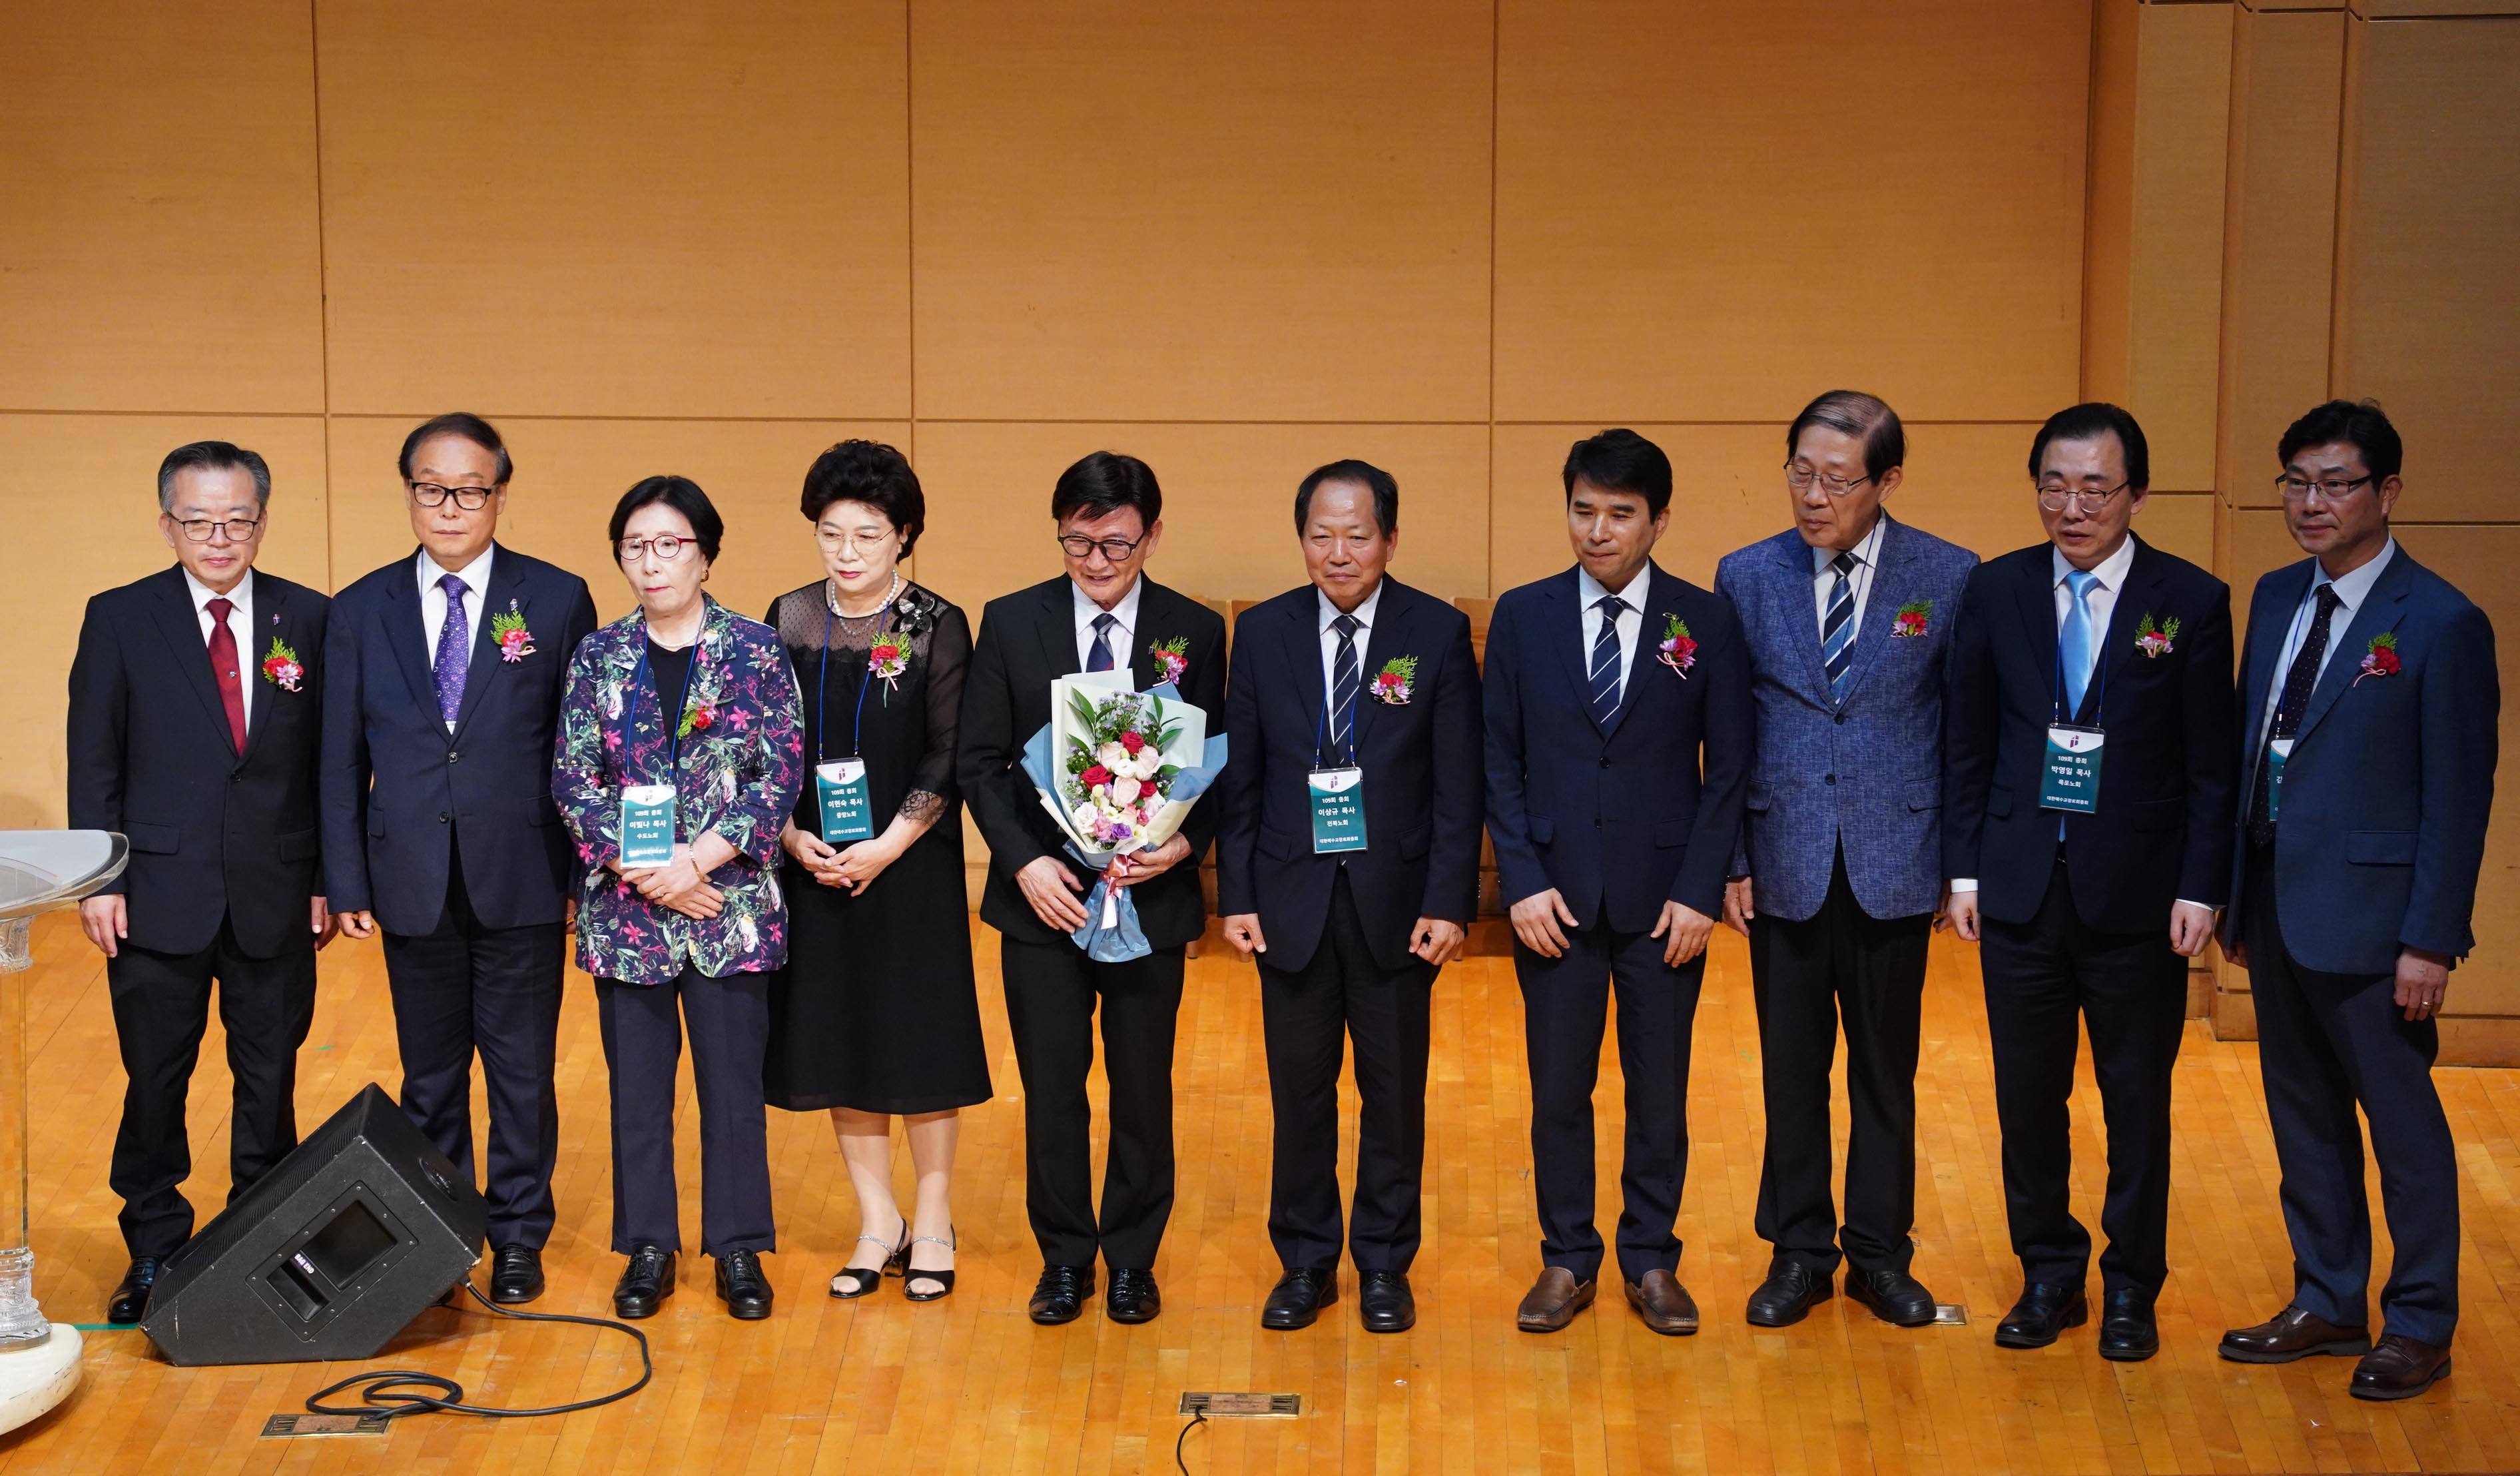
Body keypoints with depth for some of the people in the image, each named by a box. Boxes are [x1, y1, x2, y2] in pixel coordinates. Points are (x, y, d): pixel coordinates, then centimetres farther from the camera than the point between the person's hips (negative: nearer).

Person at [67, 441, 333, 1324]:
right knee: (154, 1084, 8)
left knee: (270, 1083, 10)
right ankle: (154, 1253, 23)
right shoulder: (120, 620, 1)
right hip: (159, 896, -1)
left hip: (275, 897, 1)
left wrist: (327, 880, 1)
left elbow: (329, 761, 4)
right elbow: (93, 762, 1)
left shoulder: (308, 619, 3)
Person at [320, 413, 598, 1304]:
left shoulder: (557, 600, 0)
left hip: (523, 881, -2)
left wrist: (588, 873, -2)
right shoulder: (360, 611, 5)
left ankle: (519, 1239, 21)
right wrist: (347, 884, 1)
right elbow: (342, 761, 6)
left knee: (522, 1070, 7)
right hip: (413, 884, 2)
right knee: (430, 1074, 13)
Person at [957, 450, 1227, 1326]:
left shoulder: (1195, 632, 0)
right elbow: (980, 761, 0)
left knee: (1143, 1088, 10)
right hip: (1043, 895, 0)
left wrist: (1183, 845, -15)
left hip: (1151, 895, 0)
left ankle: (1132, 1258, 25)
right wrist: (1024, 862, -12)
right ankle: (1064, 1257, 24)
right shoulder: (1012, 623, 0)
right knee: (1052, 1088, 8)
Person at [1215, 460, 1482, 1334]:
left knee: (1394, 1093, 9)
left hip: (1396, 902, -1)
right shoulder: (1263, 633, 2)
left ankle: (1385, 1268, 23)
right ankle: (1305, 1264, 23)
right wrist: (1236, 894, -2)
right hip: (1292, 900, 1)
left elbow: (1459, 783, -3)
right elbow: (1240, 777, 4)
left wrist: (1450, 901, -9)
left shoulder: (1438, 634, -3)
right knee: (1299, 1091, 9)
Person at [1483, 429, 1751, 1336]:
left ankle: (1652, 1261, 24)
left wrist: (1699, 889, -7)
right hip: (1555, 893, 1)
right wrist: (1522, 882, -7)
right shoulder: (1522, 617, 1)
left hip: (1663, 896, 0)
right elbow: (1501, 763, 2)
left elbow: (1729, 768, 0)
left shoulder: (1706, 623, -1)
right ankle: (1566, 1262, 22)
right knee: (1558, 1090, 8)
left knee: (1660, 1090, 9)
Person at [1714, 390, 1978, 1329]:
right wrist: (1730, 859, 1)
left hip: (1893, 862, -1)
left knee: (1886, 1069, 10)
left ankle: (1879, 1253, 24)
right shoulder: (1747, 576, 1)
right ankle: (1798, 1251, 23)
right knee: (1792, 1068, 9)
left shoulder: (1949, 577, -3)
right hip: (1785, 862, 1)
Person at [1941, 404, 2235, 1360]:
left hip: (2137, 894, -2)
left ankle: (2131, 1289, 24)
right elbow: (1967, 744, 6)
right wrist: (1964, 868, 1)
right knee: (2028, 1097, 9)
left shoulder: (2192, 601, -4)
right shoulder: (1996, 591, 2)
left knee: (2138, 1101, 9)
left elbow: (2211, 767, -2)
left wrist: (2200, 889, -8)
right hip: (2021, 888, 2)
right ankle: (2049, 1275, 26)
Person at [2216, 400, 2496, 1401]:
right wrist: (2237, 897, 11)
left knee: (2401, 1119, 6)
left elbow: (2457, 795, -12)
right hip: (2276, 904, 7)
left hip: (2368, 915, -7)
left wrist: (2431, 941, -15)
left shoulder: (2441, 623, -11)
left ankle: (2419, 1327, 20)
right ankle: (2328, 1305, 30)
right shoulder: (2276, 598, 9)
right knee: (2303, 1113, 16)